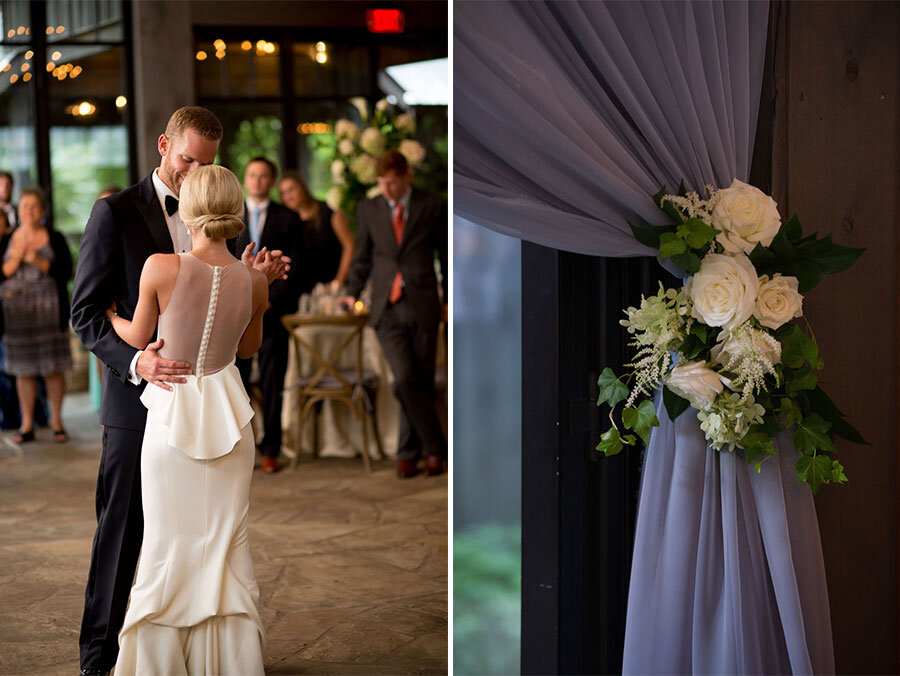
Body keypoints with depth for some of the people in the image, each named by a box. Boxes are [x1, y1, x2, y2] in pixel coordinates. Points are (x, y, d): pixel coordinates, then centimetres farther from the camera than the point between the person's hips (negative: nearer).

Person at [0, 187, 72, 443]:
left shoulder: (54, 238, 3)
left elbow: (66, 272, -5)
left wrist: (38, 261, -16)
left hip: (49, 307, -2)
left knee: (53, 367, -2)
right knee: (23, 369, 3)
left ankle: (56, 422, 7)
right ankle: (27, 425, 9)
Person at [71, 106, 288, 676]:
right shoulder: (116, 213, -7)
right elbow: (86, 313, -10)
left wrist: (248, 278, -4)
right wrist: (136, 362, -25)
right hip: (138, 396, -5)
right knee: (122, 532, 4)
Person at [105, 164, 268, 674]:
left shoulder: (161, 268, -15)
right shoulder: (254, 282, -7)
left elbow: (138, 337, 1)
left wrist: (108, 315, 22)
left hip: (172, 413, -2)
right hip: (228, 416, 2)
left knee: (169, 543, 8)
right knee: (227, 545, 11)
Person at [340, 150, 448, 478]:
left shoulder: (433, 207, 2)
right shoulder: (369, 209, 8)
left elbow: (447, 255, 9)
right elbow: (362, 256, 18)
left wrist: (450, 301, 7)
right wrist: (352, 293, 11)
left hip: (422, 306, -1)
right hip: (386, 308, 1)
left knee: (421, 383, 4)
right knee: (405, 378, -14)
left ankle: (408, 453, 18)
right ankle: (435, 446, 0)